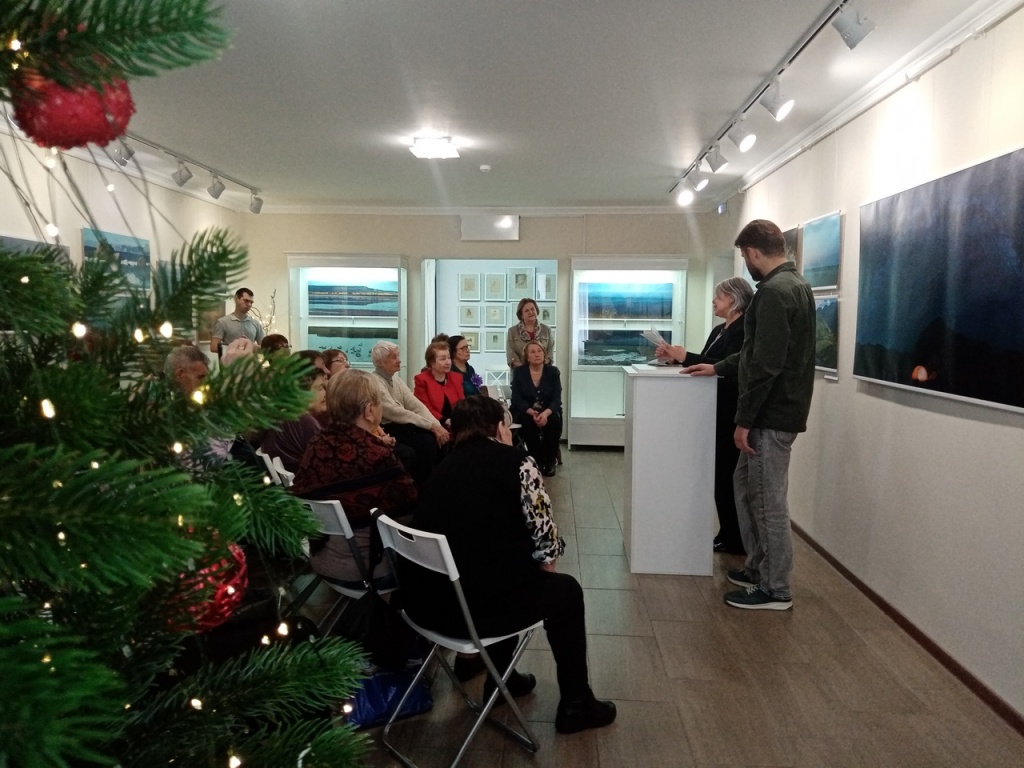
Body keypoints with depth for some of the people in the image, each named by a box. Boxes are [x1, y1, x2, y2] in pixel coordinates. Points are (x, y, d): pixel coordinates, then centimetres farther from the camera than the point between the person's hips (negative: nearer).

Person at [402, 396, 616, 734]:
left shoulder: (444, 466, 13)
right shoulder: (516, 462, -3)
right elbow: (543, 534, -5)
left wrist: (534, 568, 27)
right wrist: (546, 565, 17)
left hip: (424, 600, 6)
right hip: (476, 605, -6)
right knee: (565, 590, 22)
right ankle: (576, 705, 31)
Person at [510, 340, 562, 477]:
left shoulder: (553, 371, -2)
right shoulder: (519, 372, -4)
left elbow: (556, 399, -10)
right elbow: (517, 399, -11)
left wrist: (545, 413, -31)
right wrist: (532, 412, -30)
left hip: (548, 412, 1)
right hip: (526, 412, -1)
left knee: (554, 421, -31)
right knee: (528, 422, -33)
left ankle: (550, 462, -13)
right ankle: (537, 461, -18)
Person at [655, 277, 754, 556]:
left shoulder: (745, 329, -12)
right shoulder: (719, 330, 17)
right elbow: (706, 363, 14)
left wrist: (685, 356, -23)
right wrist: (674, 356, 3)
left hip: (731, 413, -9)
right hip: (715, 410, 9)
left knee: (728, 473, -3)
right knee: (720, 472, 11)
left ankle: (735, 540, 8)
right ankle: (727, 535, 21)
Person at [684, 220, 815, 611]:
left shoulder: (774, 291, -19)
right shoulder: (794, 284, 14)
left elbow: (766, 364, -24)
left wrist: (744, 419, -19)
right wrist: (719, 367, 27)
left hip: (772, 414, -10)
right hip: (780, 408, 10)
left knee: (768, 500, 0)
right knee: (746, 485, 19)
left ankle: (776, 589, 13)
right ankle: (758, 567, 30)